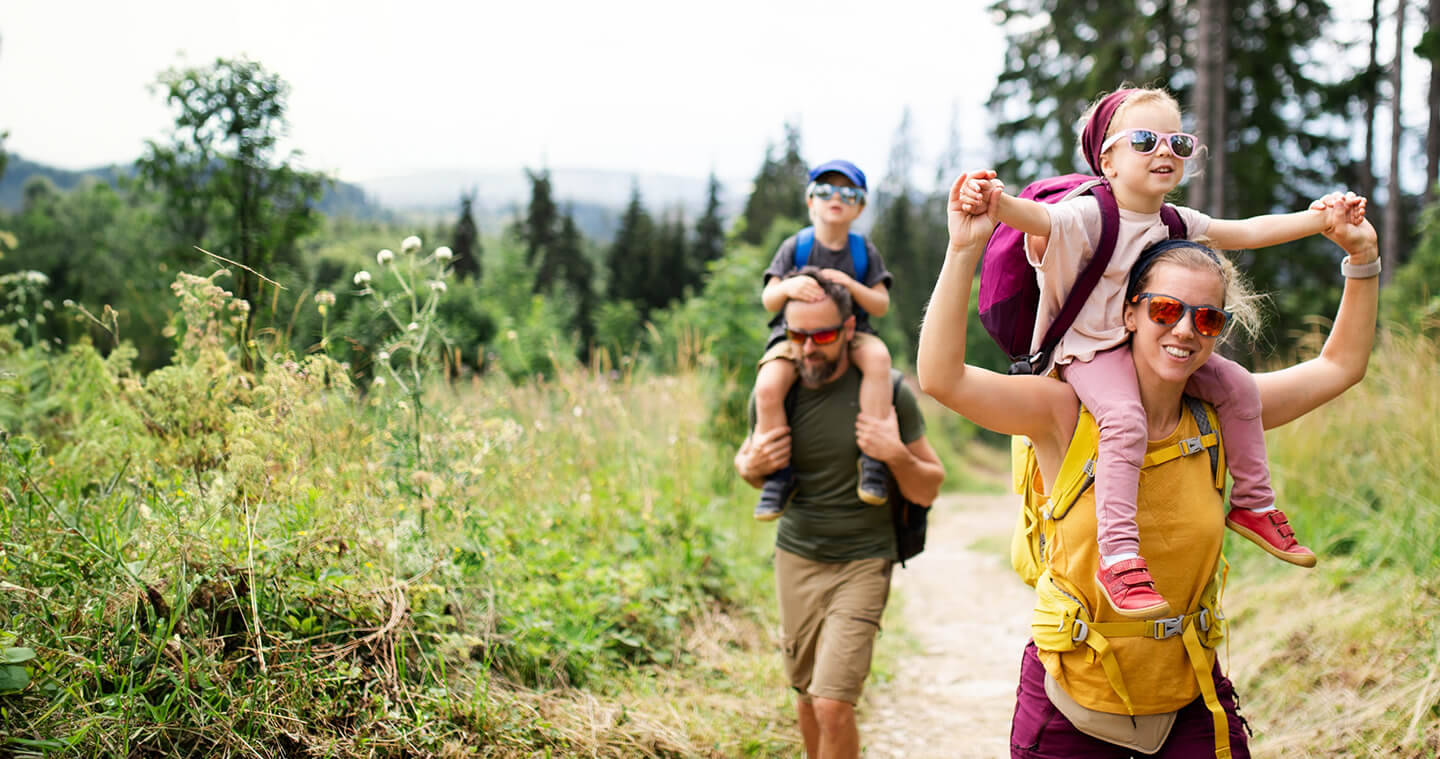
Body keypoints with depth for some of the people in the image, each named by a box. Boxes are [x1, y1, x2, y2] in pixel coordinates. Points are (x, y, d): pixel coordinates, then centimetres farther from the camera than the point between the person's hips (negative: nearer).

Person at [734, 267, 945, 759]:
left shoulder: (887, 392, -12)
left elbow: (927, 492, -4)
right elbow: (747, 460, 16)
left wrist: (896, 455, -24)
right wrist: (751, 465, -8)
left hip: (862, 563, -3)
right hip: (796, 557, 4)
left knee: (833, 704, -15)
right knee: (807, 695, 15)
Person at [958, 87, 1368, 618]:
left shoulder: (1178, 224, 5)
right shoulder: (1089, 217, -19)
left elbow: (1246, 232, 13)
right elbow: (1034, 217, -37)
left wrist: (1318, 219, 6)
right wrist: (995, 202, -60)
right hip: (1092, 350, -8)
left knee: (1236, 385, 0)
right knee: (1125, 418, -33)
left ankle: (1253, 505, 17)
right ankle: (1118, 557, -33)